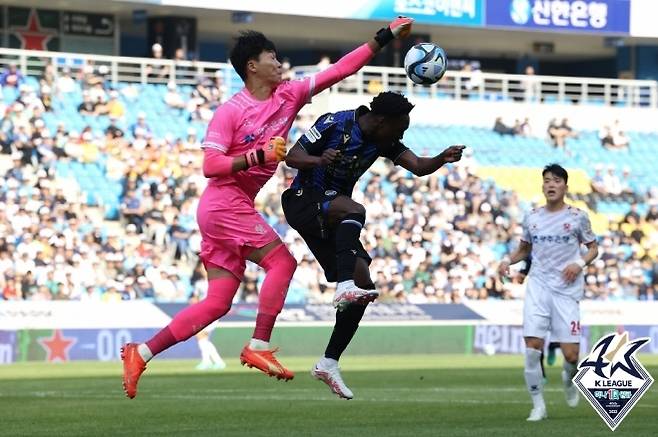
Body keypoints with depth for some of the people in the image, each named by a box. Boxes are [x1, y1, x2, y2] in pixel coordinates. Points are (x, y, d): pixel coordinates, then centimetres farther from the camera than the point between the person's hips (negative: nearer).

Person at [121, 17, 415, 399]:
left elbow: (340, 70, 9)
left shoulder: (289, 96, 9)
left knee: (218, 303, 3)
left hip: (236, 208, 8)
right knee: (282, 262, -14)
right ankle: (259, 347, -13)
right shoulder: (230, 111, -10)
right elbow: (210, 165, -15)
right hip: (224, 203, -8)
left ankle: (141, 354, 4)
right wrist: (258, 157, -27)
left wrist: (386, 37, 7)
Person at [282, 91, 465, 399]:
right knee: (354, 210, -37)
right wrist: (320, 160, -34)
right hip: (303, 201, -7)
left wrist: (443, 159, -29)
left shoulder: (384, 141, 3)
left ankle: (329, 363, 6)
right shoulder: (335, 124, -14)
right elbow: (292, 157, -12)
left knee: (363, 285, -1)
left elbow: (418, 167, -8)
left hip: (332, 219, 7)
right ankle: (344, 288, -47)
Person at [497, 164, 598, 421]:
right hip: (538, 287, 2)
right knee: (532, 347, -12)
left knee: (570, 355, -6)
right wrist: (508, 261, 2)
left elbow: (593, 248, 9)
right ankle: (538, 405, -1)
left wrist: (580, 263, -10)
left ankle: (569, 380, 31)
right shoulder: (532, 218, 8)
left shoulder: (577, 216, 1)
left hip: (567, 291, -2)